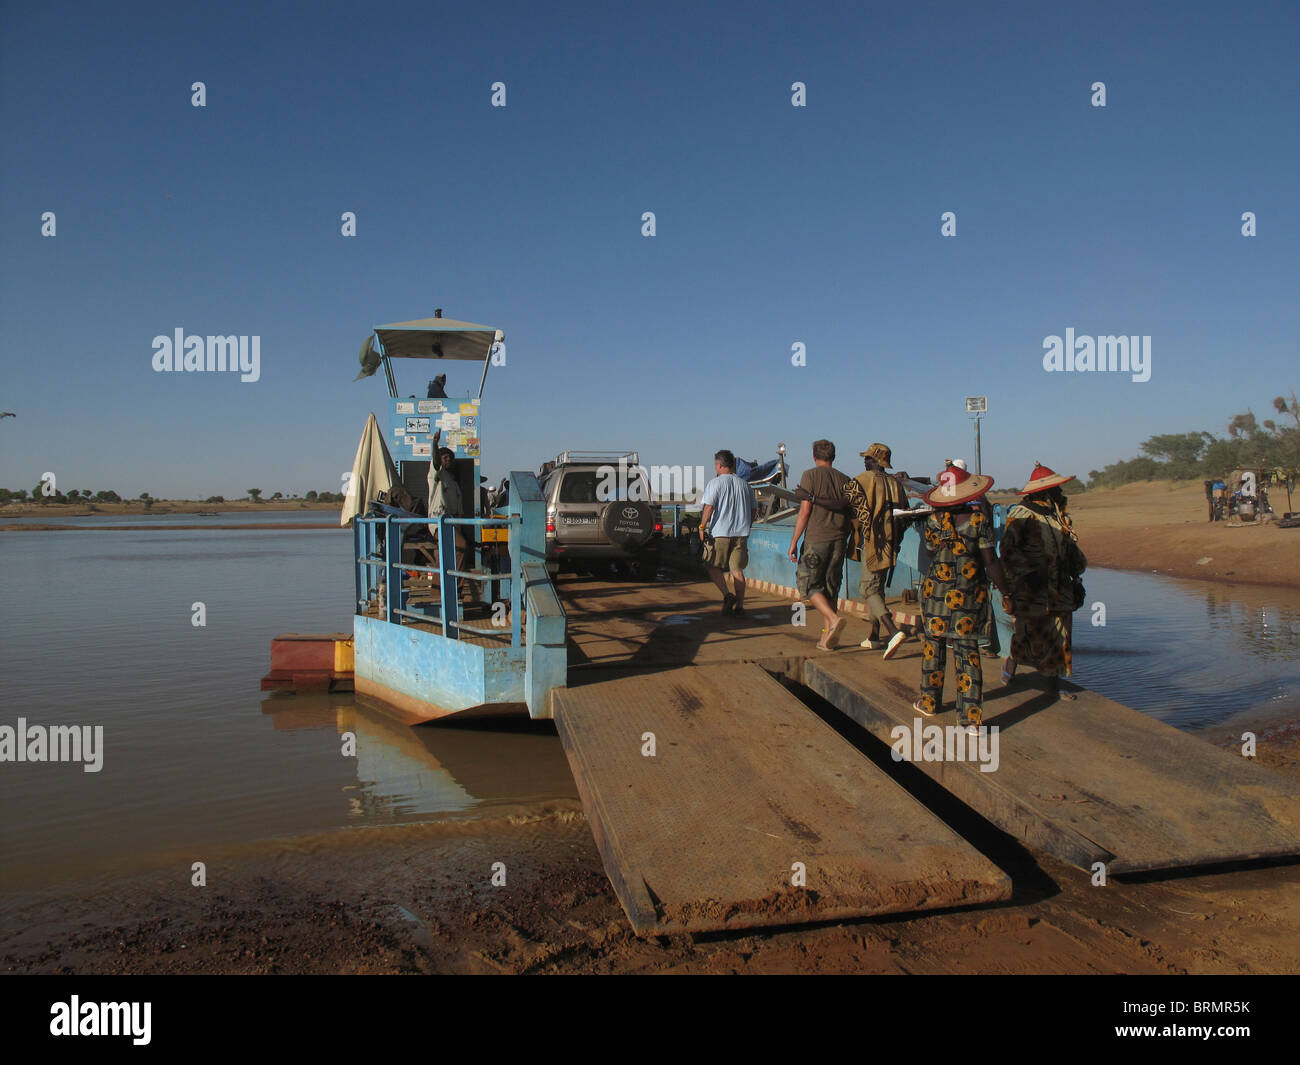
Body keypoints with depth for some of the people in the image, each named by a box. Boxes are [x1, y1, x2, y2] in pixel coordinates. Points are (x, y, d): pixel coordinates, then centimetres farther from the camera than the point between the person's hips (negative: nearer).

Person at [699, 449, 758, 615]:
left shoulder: (715, 483, -4)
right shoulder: (744, 484, 11)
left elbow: (709, 506, -12)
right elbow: (754, 508, 14)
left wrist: (702, 527, -4)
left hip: (720, 533, -4)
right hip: (741, 533, 4)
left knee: (713, 567, 7)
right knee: (737, 569, 7)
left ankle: (726, 595, -11)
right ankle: (739, 606, 3)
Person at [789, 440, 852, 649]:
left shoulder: (810, 475, -3)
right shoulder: (844, 480, 11)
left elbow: (805, 511, -9)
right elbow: (849, 513, 8)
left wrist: (793, 542, -5)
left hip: (816, 539, -5)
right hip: (838, 540, 5)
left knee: (808, 585, 3)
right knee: (831, 587, 11)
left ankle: (833, 619, -18)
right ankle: (827, 637, 9)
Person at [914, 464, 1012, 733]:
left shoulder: (933, 520, -5)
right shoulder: (979, 517, -8)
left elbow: (932, 556, 7)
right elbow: (991, 562, -9)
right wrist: (1005, 592, -1)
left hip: (937, 591, 0)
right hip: (971, 594, 0)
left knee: (933, 644, 15)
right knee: (968, 649, 4)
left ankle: (930, 702, 28)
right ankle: (971, 716, 2)